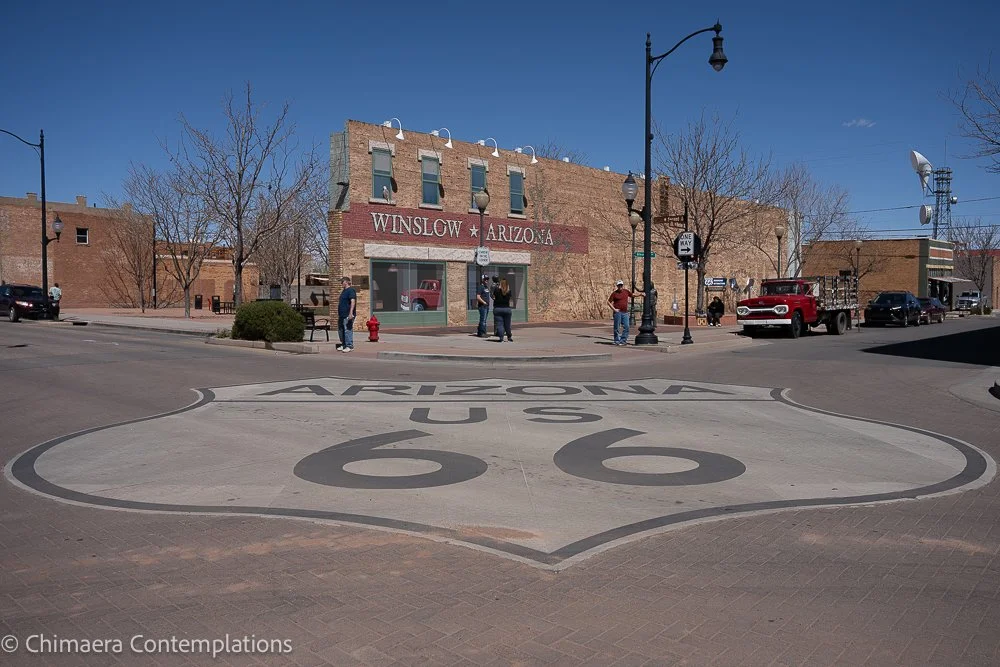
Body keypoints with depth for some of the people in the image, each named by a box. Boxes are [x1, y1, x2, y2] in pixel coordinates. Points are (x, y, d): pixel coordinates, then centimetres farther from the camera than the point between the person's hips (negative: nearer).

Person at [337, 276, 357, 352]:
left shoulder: (351, 290, -11)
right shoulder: (343, 291, 20)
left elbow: (353, 301, -22)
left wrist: (351, 313, -30)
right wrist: (338, 313, 28)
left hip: (347, 315, -10)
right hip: (342, 315, 10)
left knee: (348, 330, -9)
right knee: (340, 330, 13)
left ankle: (349, 346, -5)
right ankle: (343, 345, 22)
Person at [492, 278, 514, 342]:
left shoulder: (497, 290, -8)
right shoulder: (509, 291, -1)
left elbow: (494, 297, 7)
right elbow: (509, 300, 10)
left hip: (498, 309, -2)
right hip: (507, 308, 2)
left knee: (499, 324, -1)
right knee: (507, 324, 13)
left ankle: (501, 338, -7)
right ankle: (509, 337, 25)